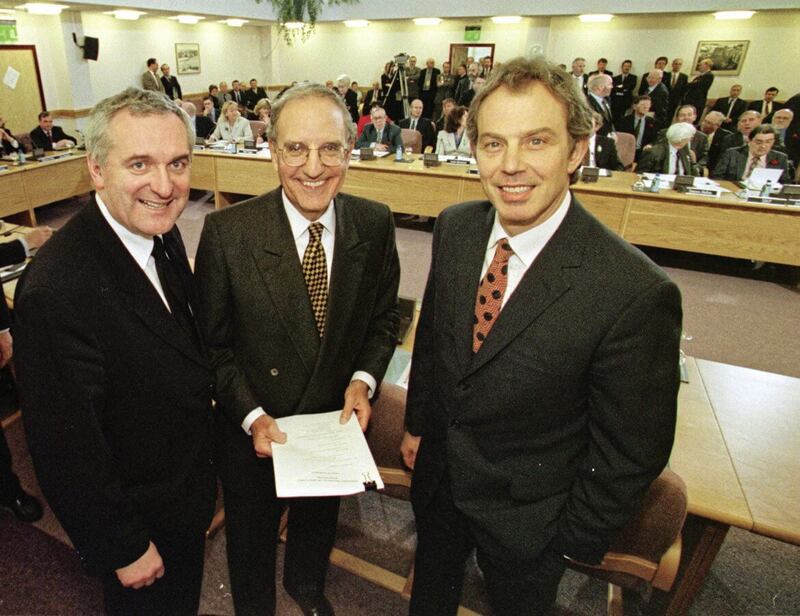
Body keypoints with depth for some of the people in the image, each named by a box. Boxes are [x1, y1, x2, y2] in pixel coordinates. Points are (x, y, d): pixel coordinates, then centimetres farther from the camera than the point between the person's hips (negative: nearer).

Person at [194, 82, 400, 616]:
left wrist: (364, 380, -16)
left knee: (319, 524, 32)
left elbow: (385, 317, -1)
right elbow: (213, 343, -12)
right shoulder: (226, 232, -22)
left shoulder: (375, 225, -14)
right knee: (251, 538, 26)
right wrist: (252, 416, -19)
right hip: (253, 431, -2)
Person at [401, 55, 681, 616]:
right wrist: (417, 423, 9)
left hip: (529, 516, -4)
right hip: (437, 473, 5)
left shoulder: (636, 292, -31)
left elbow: (633, 450, -19)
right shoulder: (454, 228, -13)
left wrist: (578, 539, -9)